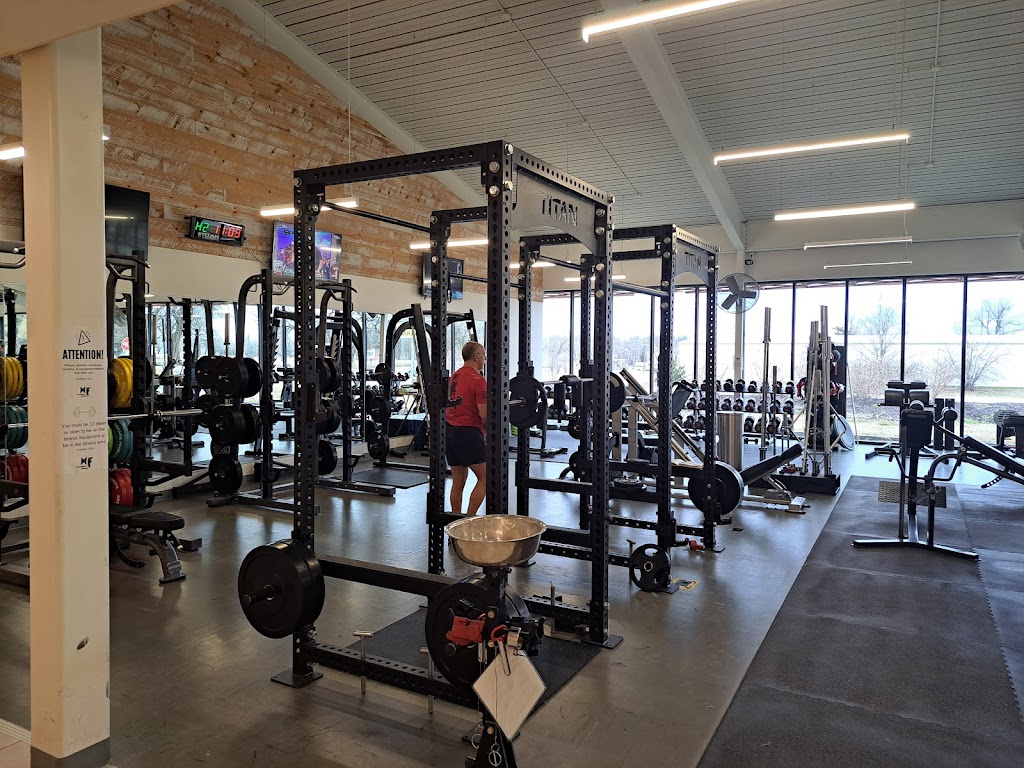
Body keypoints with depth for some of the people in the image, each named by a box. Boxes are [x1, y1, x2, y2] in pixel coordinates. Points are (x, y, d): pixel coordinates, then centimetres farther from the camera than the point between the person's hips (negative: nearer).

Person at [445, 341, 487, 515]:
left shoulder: (454, 376, 14)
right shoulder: (478, 380, -12)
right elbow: (484, 414, -18)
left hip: (450, 431, 9)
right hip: (468, 432, -9)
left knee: (458, 482, 13)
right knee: (485, 478, -1)